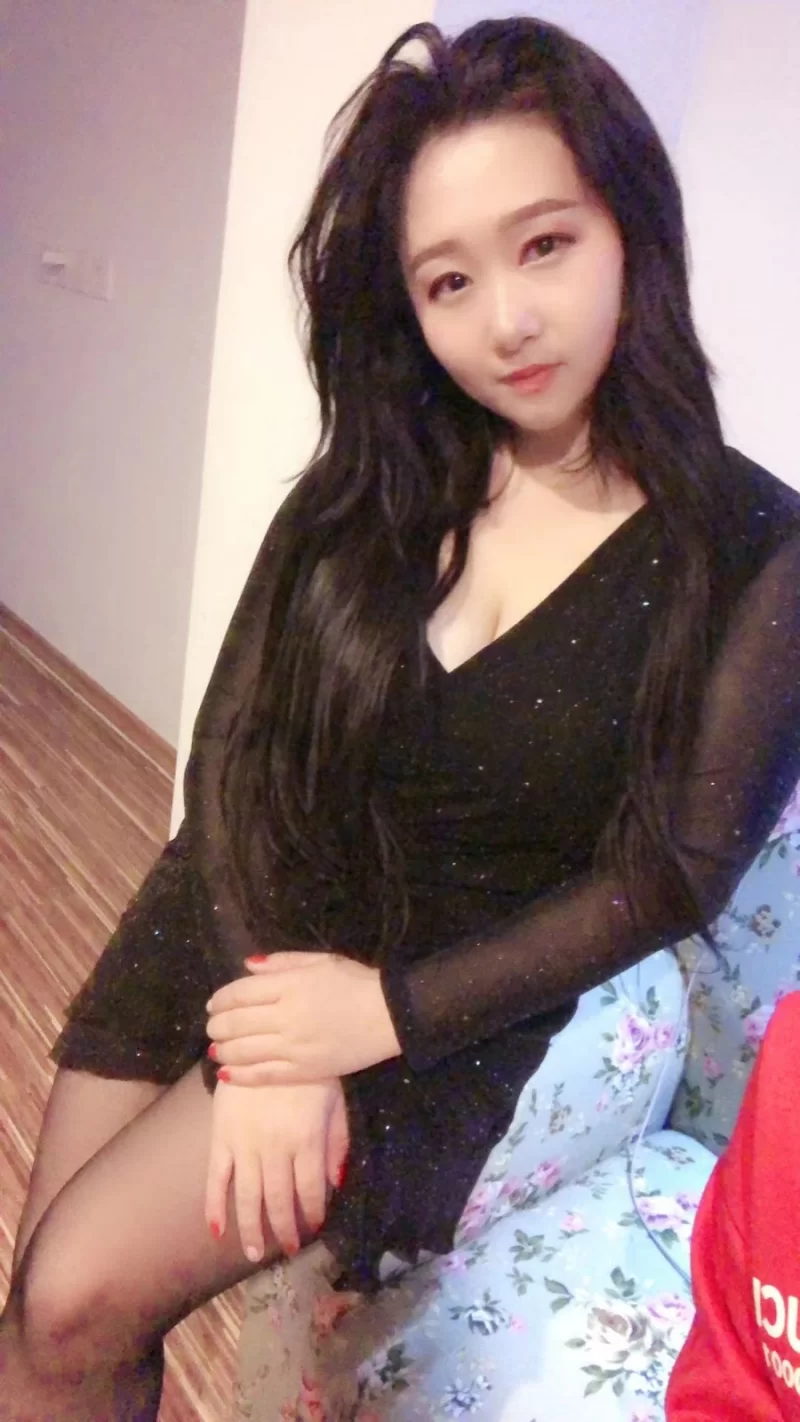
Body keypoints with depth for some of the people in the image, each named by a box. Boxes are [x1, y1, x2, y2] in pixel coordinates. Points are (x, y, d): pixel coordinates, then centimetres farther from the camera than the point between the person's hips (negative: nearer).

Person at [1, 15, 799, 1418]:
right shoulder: (373, 480, -3)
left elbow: (661, 882, -11)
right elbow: (233, 744, -5)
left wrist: (386, 1012, -16)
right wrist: (258, 1024, -16)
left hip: (452, 1003, -3)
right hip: (242, 931, 4)